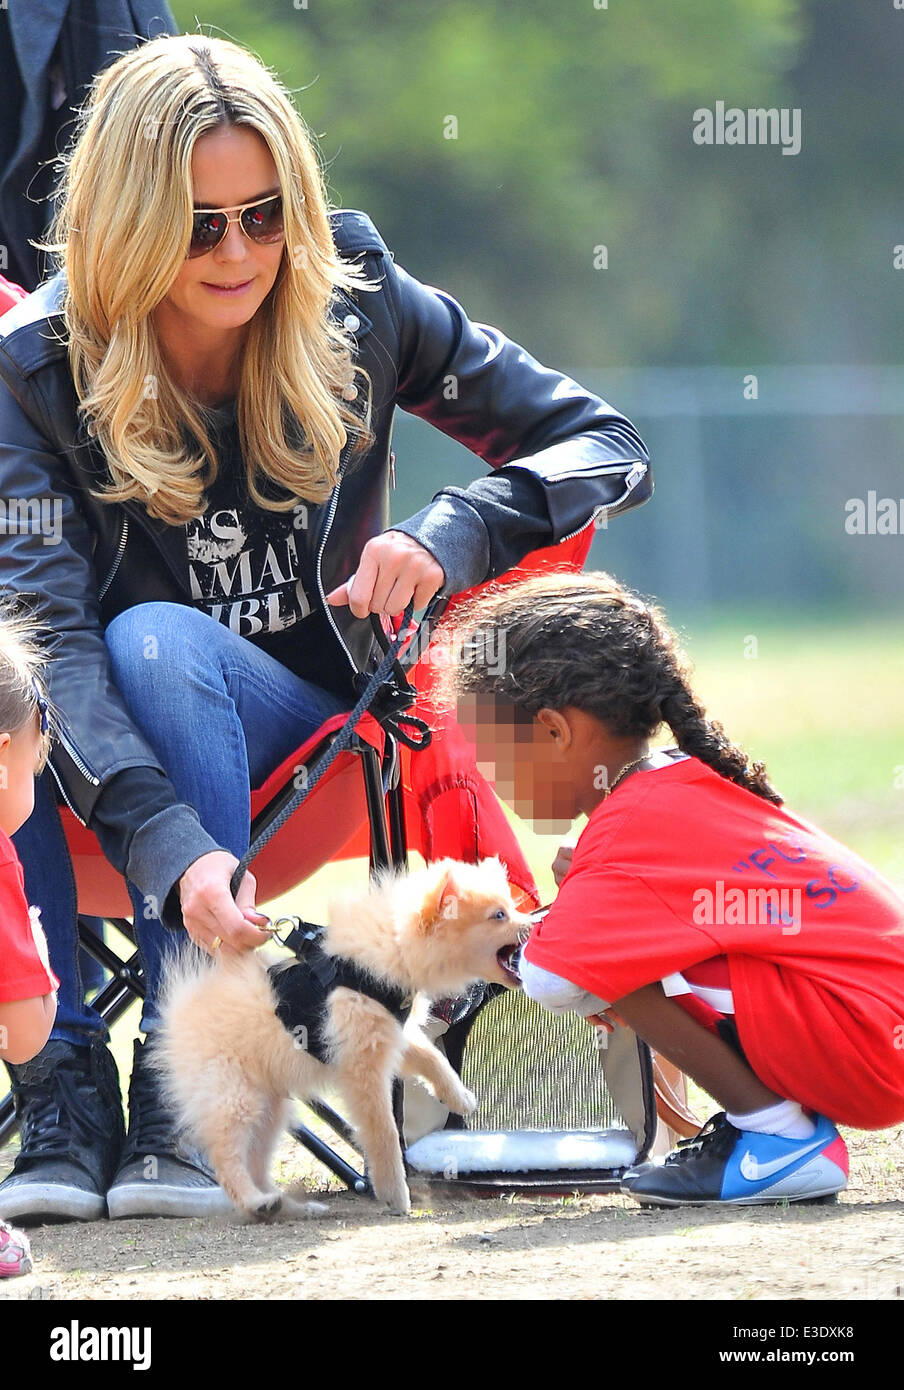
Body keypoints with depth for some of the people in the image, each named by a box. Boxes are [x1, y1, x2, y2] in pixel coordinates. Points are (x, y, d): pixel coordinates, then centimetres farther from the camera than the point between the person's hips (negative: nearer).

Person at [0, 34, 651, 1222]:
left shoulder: (357, 309, -10)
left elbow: (608, 448, -6)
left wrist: (454, 534, -27)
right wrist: (173, 851, -43)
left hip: (311, 733, 0)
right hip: (100, 763, 0)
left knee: (157, 640, -33)